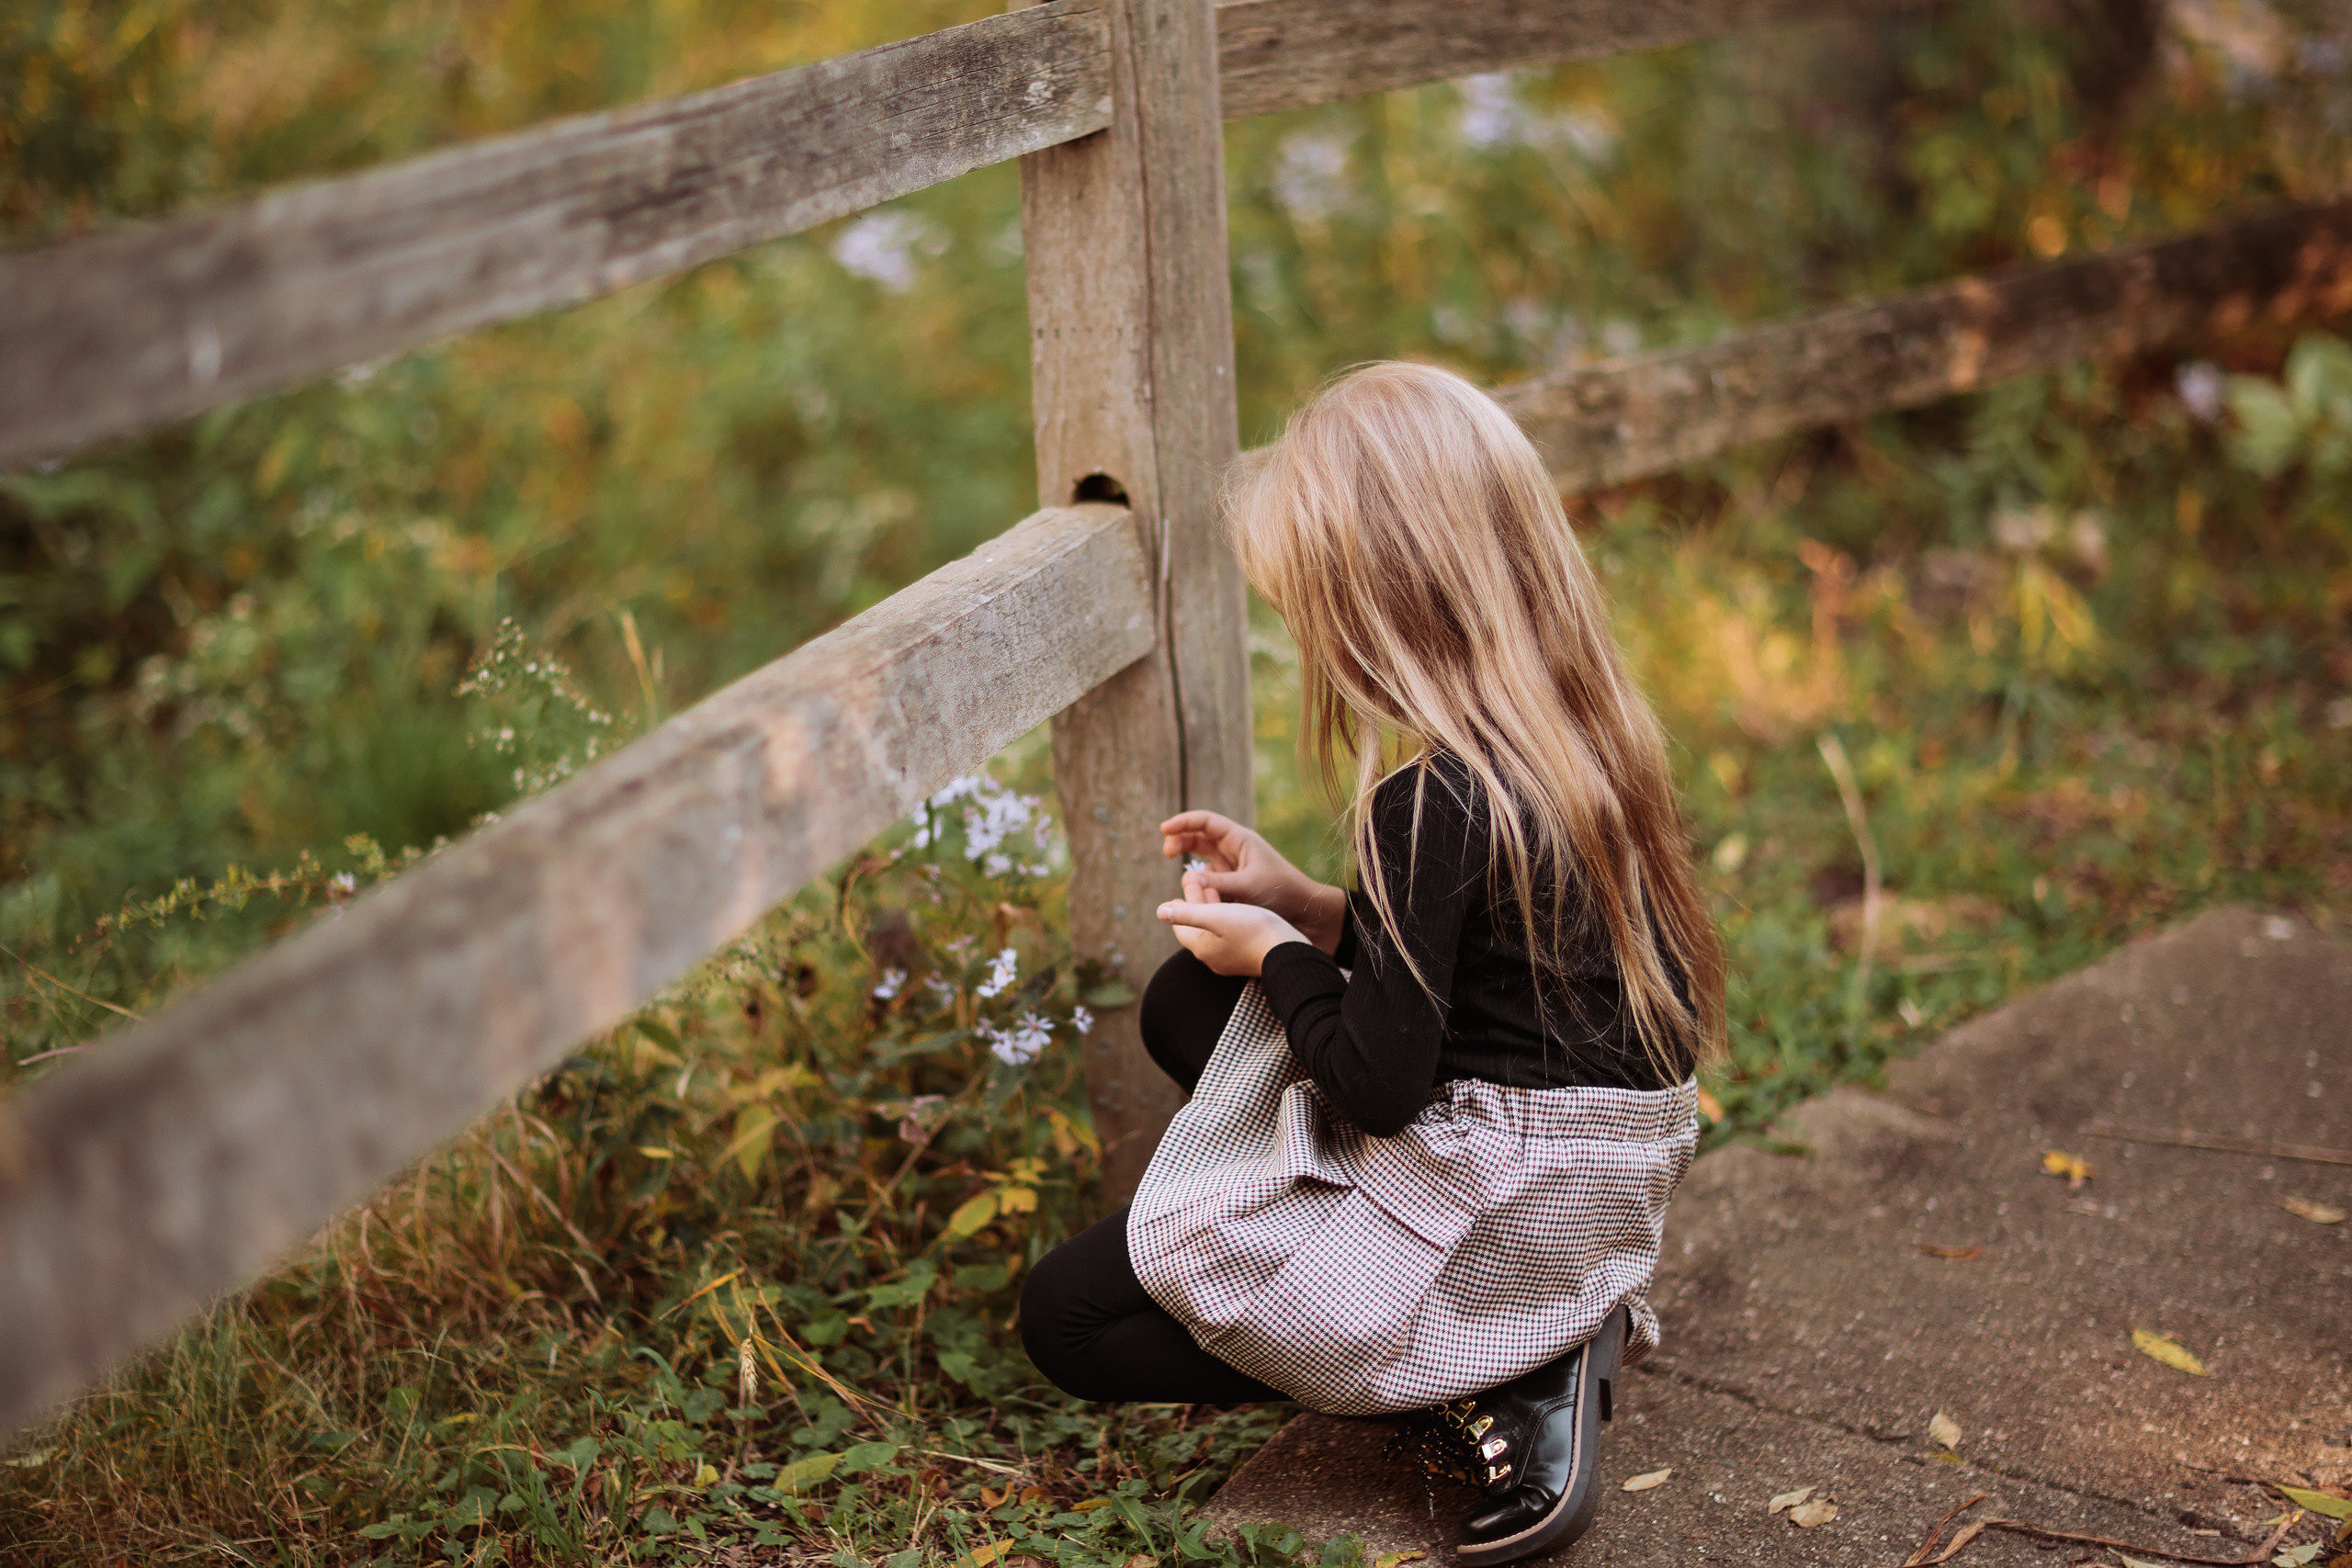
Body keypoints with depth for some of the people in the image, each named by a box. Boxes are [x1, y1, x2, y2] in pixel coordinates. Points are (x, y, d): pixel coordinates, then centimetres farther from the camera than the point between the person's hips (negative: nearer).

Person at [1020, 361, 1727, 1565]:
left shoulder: (1433, 801, -27)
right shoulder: (1579, 733, 1)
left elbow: (1380, 1083, -21)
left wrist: (1276, 953, -4)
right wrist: (1300, 905, 7)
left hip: (1504, 1213, -9)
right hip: (1599, 1174, 9)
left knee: (1067, 1318, 3)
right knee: (1186, 1003, 22)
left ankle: (1504, 1386, -4)